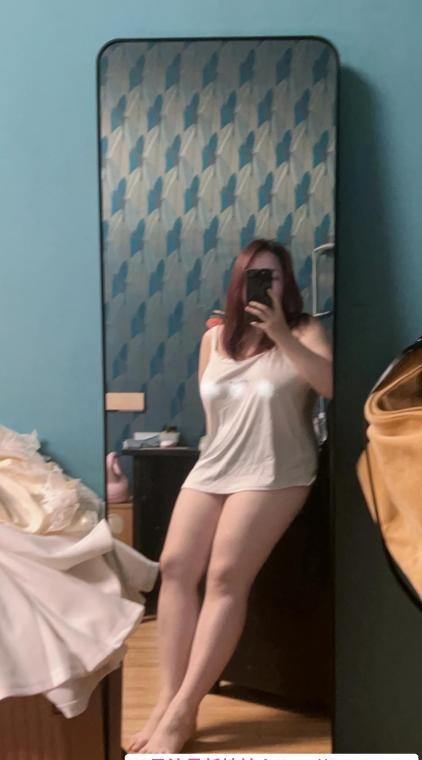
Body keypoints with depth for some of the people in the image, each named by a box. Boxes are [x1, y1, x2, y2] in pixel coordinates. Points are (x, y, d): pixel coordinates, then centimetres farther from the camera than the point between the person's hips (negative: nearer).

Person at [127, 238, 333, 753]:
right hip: (213, 465, 5)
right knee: (174, 565, -13)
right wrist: (227, 440, 10)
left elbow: (331, 385, -17)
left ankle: (182, 712, -15)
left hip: (274, 471, -5)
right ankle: (168, 699, -8)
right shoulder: (214, 337, 14)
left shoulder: (303, 330, 2)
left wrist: (279, 333, -20)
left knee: (226, 574, -20)